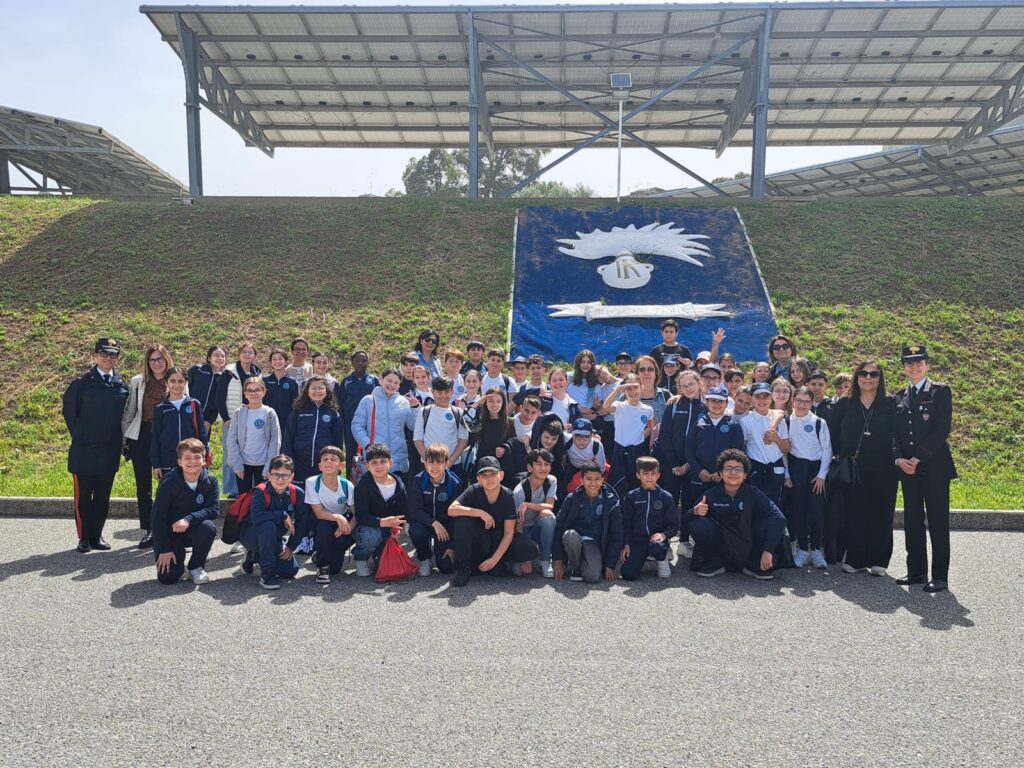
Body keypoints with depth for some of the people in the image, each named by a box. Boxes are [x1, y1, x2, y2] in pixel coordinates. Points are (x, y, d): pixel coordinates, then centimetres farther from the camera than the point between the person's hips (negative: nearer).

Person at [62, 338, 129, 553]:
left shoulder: (122, 386, 5)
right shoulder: (82, 383, -4)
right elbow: (68, 410, 3)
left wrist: (119, 439, 9)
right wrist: (79, 435, 5)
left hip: (110, 451, 3)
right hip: (84, 450, -3)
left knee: (103, 496, 9)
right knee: (83, 496, 4)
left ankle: (97, 535, 21)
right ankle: (84, 538, 14)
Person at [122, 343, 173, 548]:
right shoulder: (137, 382, 6)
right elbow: (129, 411, 11)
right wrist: (124, 437, 8)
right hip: (141, 437, 2)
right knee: (143, 486, 8)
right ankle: (148, 530, 17)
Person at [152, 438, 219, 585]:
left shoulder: (211, 482, -11)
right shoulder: (169, 483, -16)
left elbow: (214, 509, -17)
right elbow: (158, 517, -14)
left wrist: (189, 519, -34)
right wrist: (164, 550, -16)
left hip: (194, 530, 2)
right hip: (170, 532, -2)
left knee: (208, 527, -33)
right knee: (167, 577, -17)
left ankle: (196, 567, -6)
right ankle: (179, 561, 20)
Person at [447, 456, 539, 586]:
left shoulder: (508, 496, -14)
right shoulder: (474, 491, -15)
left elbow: (508, 533, -14)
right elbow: (451, 510, -29)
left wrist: (494, 559, -23)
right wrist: (480, 513, -33)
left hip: (499, 541, 1)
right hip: (477, 540, -1)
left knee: (531, 549, -23)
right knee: (462, 521, -31)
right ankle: (463, 568, -14)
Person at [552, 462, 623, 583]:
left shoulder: (611, 502, 0)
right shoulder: (572, 499, -1)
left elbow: (616, 535, 3)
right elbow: (559, 527, -2)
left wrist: (610, 566, -3)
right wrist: (558, 560, -8)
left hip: (594, 542, -1)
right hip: (573, 539, 1)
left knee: (592, 576, -29)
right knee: (570, 535, -35)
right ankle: (574, 568, -8)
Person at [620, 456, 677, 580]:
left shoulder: (666, 497, 3)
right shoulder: (631, 496, 5)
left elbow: (673, 524, 3)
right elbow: (626, 523, 7)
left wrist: (664, 534, -17)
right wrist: (626, 544, -3)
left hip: (657, 538, -1)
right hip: (637, 541, 1)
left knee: (656, 547, -39)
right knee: (628, 574, -19)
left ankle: (663, 560, -1)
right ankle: (642, 558, 16)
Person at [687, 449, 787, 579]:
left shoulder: (753, 493, -11)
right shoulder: (712, 495, -10)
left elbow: (778, 517, -22)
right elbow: (688, 518, -4)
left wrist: (768, 551, -31)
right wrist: (695, 512, -29)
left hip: (749, 552, 0)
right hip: (722, 550, 0)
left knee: (772, 524, -23)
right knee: (698, 524, -24)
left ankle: (755, 566, 2)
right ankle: (713, 565, 2)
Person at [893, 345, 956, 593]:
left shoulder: (941, 392, -1)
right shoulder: (899, 398, 14)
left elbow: (942, 430, -10)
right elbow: (895, 433, 12)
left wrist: (918, 458, -14)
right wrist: (899, 459, -5)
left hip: (934, 467, -5)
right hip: (907, 469, 5)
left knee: (938, 523, -1)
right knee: (912, 522, 8)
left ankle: (940, 576, 6)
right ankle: (916, 571, 16)